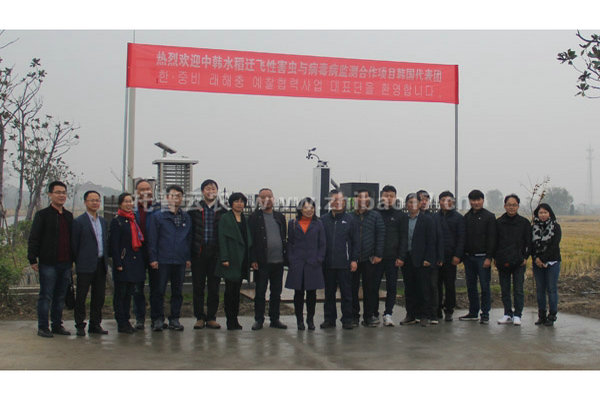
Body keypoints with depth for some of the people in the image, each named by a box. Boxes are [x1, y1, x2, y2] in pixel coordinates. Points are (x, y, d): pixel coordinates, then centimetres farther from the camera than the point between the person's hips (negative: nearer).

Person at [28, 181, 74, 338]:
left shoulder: (69, 216, 14)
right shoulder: (42, 215, -2)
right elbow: (33, 239, -4)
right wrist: (32, 259, -9)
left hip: (65, 264, 5)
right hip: (48, 264, -5)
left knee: (60, 296, 11)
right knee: (46, 296, -1)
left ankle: (57, 325, 20)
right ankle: (43, 327, 7)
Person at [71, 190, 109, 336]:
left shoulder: (103, 222, 15)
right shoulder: (79, 222, -5)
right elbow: (74, 244, -4)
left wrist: (105, 260, 10)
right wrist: (79, 262, -4)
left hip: (101, 265, 6)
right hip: (86, 265, -6)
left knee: (99, 296, 9)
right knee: (81, 297, 1)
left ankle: (95, 324, 18)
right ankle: (80, 326, 9)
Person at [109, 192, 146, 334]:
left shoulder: (134, 220, 14)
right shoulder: (116, 221, -7)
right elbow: (114, 244, -11)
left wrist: (142, 261, 13)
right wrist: (118, 263, -16)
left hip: (135, 262, 7)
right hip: (123, 262, -7)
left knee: (129, 293, 12)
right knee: (120, 293, 0)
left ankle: (126, 320, 20)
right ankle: (121, 323, 5)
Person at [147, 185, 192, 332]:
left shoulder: (186, 218, 12)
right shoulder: (158, 216, 2)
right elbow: (152, 239, -1)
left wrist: (188, 258, 9)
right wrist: (153, 258, -7)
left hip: (180, 261, 3)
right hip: (163, 260, -3)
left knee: (178, 292, 8)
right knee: (159, 291, -1)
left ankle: (174, 319, 17)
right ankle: (157, 320, 8)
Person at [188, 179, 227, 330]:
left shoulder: (222, 211, 6)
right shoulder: (194, 210, 5)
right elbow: (189, 231, 4)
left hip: (216, 253, 0)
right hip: (198, 253, 0)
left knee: (214, 287, 5)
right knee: (198, 286, 4)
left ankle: (211, 317, 14)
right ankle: (200, 317, 13)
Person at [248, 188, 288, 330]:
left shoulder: (280, 217, 14)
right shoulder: (254, 217, 0)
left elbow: (284, 237, 16)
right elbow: (250, 240, -4)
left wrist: (285, 256, 9)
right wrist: (253, 260, -11)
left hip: (278, 261, 4)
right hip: (262, 262, -4)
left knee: (276, 292, 10)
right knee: (260, 292, 2)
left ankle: (274, 319, 18)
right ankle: (259, 319, 11)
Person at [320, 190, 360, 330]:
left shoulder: (350, 220, 4)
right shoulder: (323, 220, 7)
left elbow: (356, 242, 3)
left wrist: (354, 259, -3)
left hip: (344, 264, -2)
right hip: (327, 264, 2)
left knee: (347, 292, 3)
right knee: (329, 293, 9)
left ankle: (347, 319, 11)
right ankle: (329, 318, 18)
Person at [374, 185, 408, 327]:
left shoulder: (401, 216, 7)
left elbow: (404, 238, 4)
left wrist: (401, 257, -5)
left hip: (393, 257, 0)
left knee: (392, 287, 1)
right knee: (374, 286, 1)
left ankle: (388, 314, 5)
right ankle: (374, 314, 11)